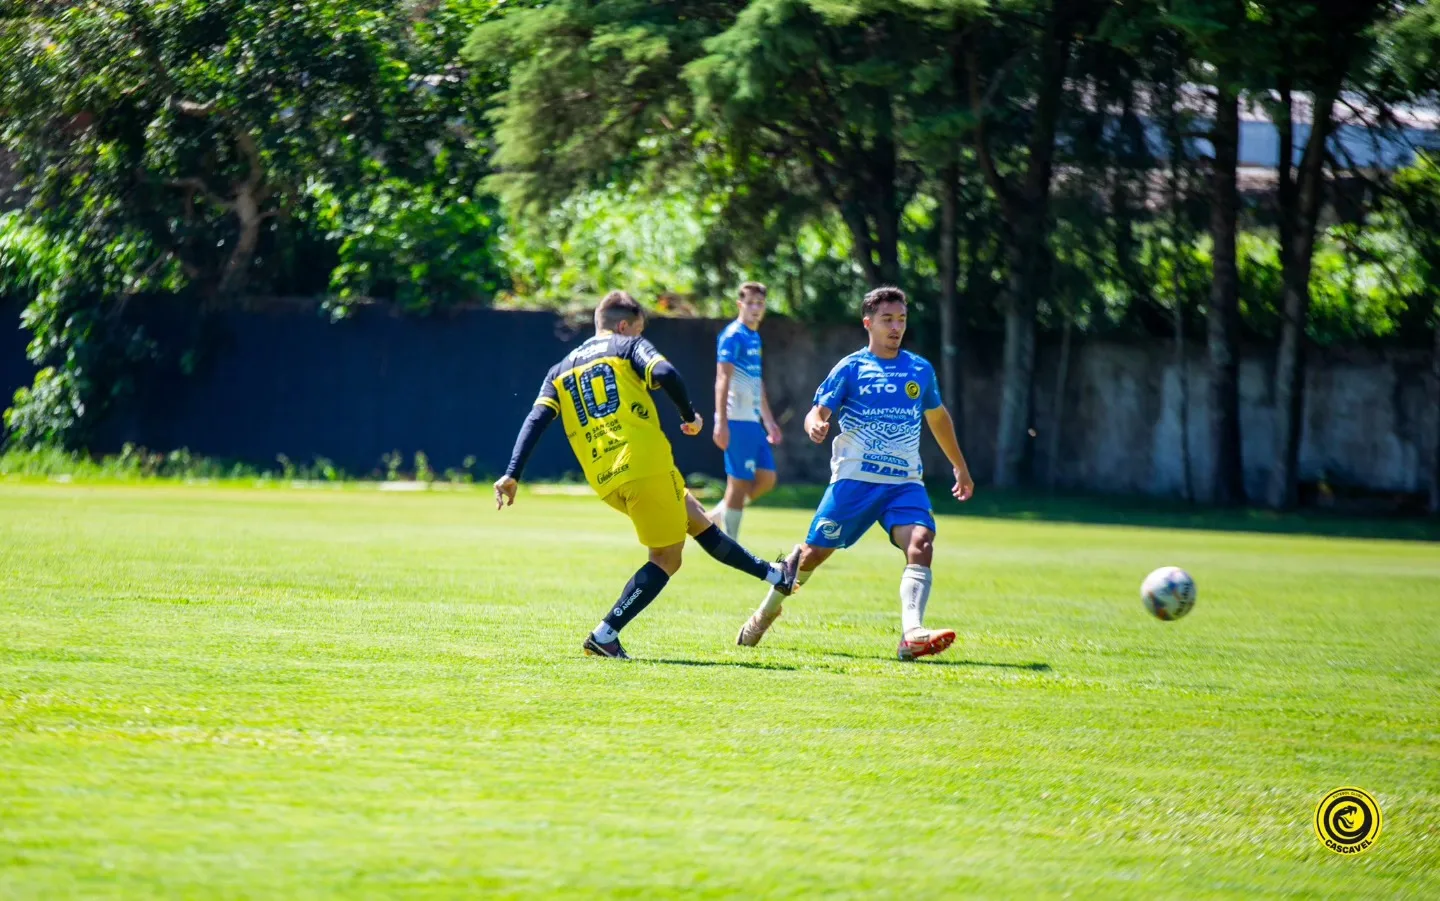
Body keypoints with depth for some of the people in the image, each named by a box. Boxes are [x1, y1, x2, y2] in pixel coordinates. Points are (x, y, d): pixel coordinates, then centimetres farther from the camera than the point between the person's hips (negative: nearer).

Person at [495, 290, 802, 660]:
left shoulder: (561, 370, 21)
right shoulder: (629, 346, 7)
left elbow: (536, 420, 7)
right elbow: (665, 374, -13)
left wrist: (512, 475, 0)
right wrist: (690, 416, 3)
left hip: (606, 481, 7)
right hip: (646, 464, -7)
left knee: (697, 521, 23)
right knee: (666, 558, 3)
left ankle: (775, 575, 33)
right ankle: (604, 636, -8)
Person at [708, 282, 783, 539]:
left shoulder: (755, 337, 17)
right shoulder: (733, 336, -10)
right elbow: (722, 380, -17)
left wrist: (768, 420, 26)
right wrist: (721, 422, -23)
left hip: (753, 420, 9)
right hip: (737, 420, -9)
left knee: (766, 479, 8)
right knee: (739, 481, -6)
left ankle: (718, 515, 18)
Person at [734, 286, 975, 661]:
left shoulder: (920, 370, 10)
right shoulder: (851, 368, 0)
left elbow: (938, 417, 26)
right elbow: (818, 411, -4)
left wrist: (960, 467, 32)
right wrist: (815, 425, -29)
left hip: (905, 482, 2)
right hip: (854, 478, -2)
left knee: (920, 545, -23)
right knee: (815, 551, 2)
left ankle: (912, 635, -37)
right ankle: (767, 610, 30)